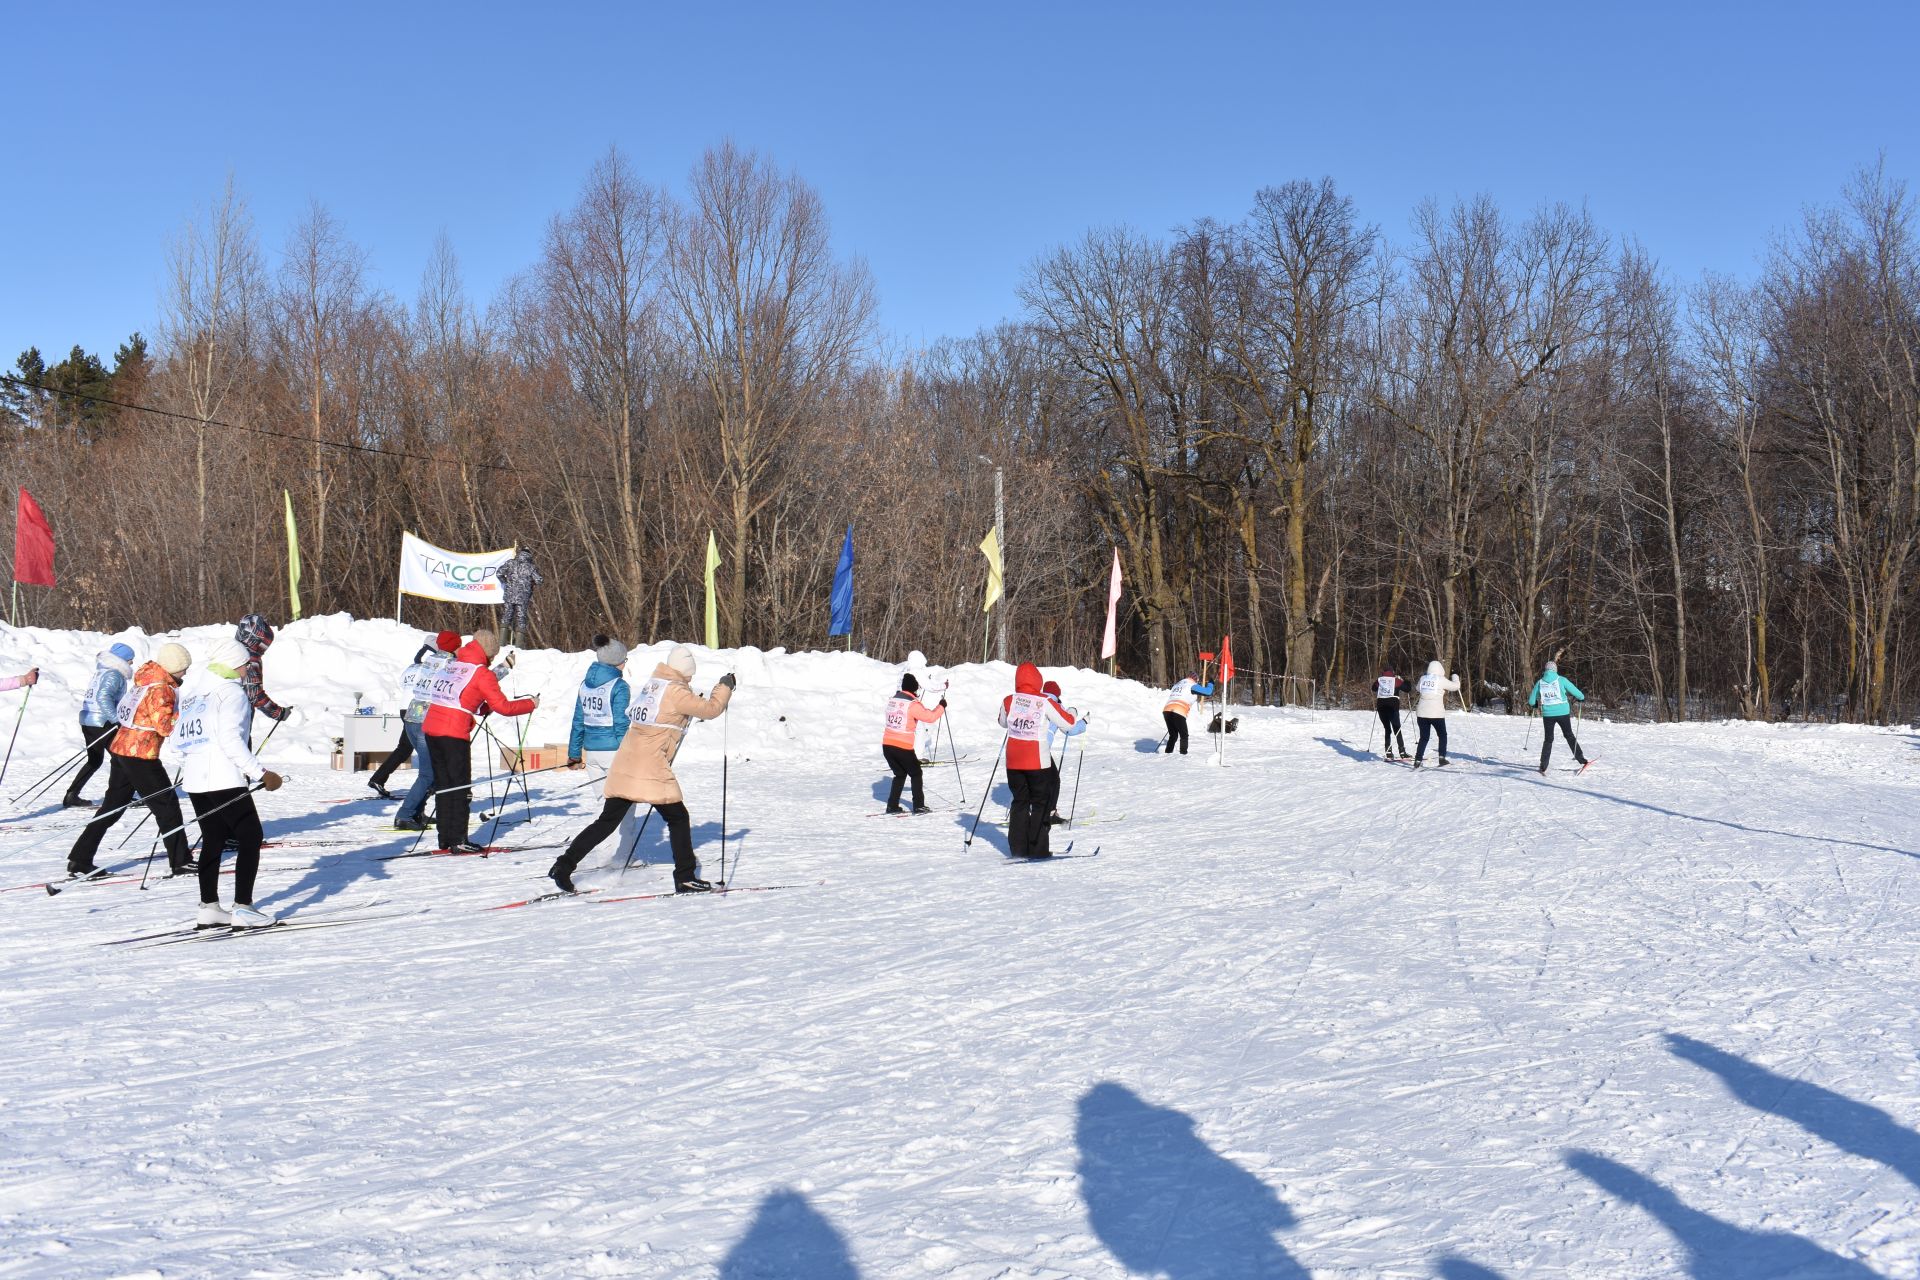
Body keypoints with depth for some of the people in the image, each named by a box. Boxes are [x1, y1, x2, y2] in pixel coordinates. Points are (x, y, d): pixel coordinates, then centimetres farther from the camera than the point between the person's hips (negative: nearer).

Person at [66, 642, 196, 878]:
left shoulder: (145, 680, 13)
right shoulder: (161, 689, -14)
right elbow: (165, 726, -18)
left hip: (120, 749, 9)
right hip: (141, 756, -9)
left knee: (112, 807, 13)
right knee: (167, 806, 0)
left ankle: (80, 860, 13)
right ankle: (181, 862, 4)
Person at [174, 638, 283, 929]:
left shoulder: (193, 694, 16)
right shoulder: (231, 692, -9)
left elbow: (176, 739, 15)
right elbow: (231, 741, -18)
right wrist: (261, 773, -18)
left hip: (194, 778, 8)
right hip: (223, 779, -8)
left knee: (213, 840, 15)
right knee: (250, 837, -2)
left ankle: (208, 908, 14)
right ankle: (243, 908, -8)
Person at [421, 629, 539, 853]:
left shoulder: (452, 666, 17)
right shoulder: (481, 673, -5)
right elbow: (503, 707, -7)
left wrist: (487, 706, 15)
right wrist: (531, 704, 5)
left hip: (431, 728, 7)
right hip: (454, 734, -7)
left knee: (443, 785, 13)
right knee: (460, 788, 0)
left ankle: (445, 839, 16)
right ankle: (458, 841, -1)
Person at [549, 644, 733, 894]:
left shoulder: (652, 684, 14)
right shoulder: (677, 692, -9)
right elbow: (711, 709, -4)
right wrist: (725, 686, 14)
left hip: (625, 764, 7)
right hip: (651, 768, -7)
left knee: (608, 821, 11)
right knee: (678, 818, 5)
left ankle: (565, 864, 7)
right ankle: (685, 878, 5)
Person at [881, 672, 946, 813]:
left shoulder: (892, 700, 7)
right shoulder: (913, 704, -13)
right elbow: (930, 717, -13)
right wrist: (942, 706, 4)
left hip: (887, 744, 6)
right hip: (903, 747, -6)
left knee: (900, 774, 21)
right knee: (916, 774, 13)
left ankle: (892, 806, 16)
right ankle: (919, 806, 10)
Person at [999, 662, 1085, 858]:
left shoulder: (1008, 701, -2)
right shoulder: (1045, 702, -11)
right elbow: (1069, 723, -2)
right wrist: (1082, 722, 20)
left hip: (1013, 760, 3)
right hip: (1036, 761, -3)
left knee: (1019, 801, 16)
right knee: (1041, 803, 10)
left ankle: (1018, 848, 14)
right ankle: (1037, 849, 7)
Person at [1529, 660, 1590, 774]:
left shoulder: (1540, 683, 1)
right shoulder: (1561, 680, -5)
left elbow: (1531, 701, 7)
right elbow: (1576, 692, -3)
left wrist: (1537, 704, 29)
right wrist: (1582, 698, 19)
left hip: (1547, 714, 1)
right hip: (1563, 713, -1)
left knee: (1548, 739, 9)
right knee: (1569, 736, 14)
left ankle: (1543, 766, 3)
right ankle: (1581, 759, 15)